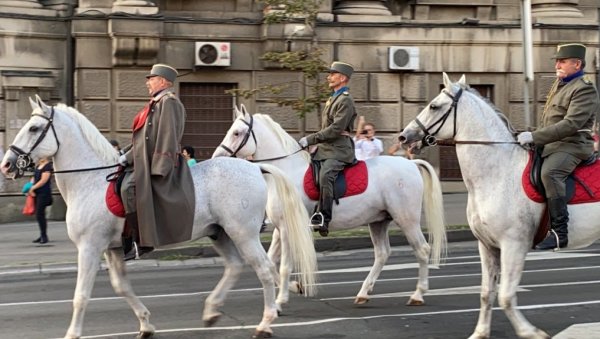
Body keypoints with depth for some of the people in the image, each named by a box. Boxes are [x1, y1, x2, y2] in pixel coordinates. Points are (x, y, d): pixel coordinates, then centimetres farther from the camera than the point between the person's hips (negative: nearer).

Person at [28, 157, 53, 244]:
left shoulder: (48, 166, -11)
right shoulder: (38, 166, 15)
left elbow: (43, 180, -16)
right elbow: (34, 177, 23)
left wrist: (32, 188, -11)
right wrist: (30, 185, 3)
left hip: (44, 192, -9)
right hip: (37, 192, 9)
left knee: (39, 215, -11)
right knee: (39, 215, 11)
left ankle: (44, 236, -3)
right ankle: (42, 236, 18)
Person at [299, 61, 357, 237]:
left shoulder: (345, 100, -9)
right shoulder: (333, 98, 21)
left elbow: (336, 129, -19)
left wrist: (311, 139, -19)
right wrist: (311, 141, 13)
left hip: (338, 150, -11)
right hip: (325, 148, 11)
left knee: (325, 176, -33)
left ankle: (323, 218, -37)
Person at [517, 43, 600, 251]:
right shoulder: (559, 83, 18)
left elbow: (570, 124, -23)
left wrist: (534, 136, -26)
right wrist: (533, 137, 13)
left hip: (571, 146, -11)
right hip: (550, 145, 11)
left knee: (549, 173, -37)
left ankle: (559, 232, -38)